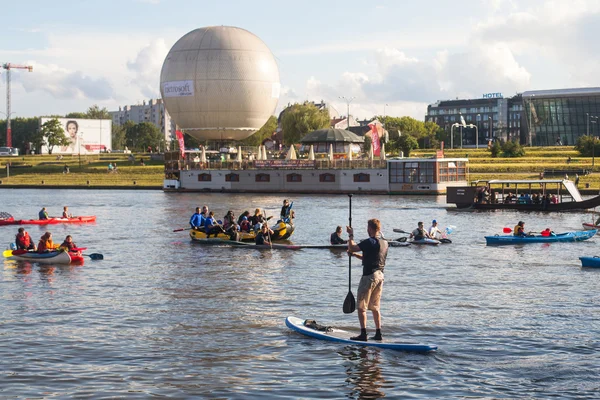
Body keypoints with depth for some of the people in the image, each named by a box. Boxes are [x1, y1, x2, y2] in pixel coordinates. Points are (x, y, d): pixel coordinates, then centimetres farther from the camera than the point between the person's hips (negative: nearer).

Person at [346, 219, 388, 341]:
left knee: (362, 307, -2)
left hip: (369, 276, -8)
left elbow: (351, 248, -15)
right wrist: (355, 255, 23)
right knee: (375, 307, 15)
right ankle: (378, 333, 15)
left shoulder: (369, 242, -16)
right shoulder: (384, 243, 10)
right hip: (380, 276, 8)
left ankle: (363, 334, -6)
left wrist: (351, 235, 0)